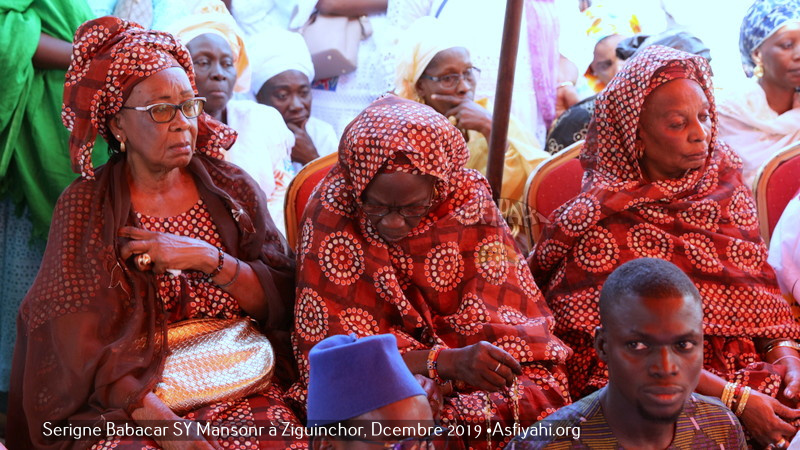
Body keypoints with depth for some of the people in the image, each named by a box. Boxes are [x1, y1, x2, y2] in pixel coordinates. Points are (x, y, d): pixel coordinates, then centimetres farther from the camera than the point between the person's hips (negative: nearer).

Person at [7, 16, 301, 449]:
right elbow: (82, 347, -8)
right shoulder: (84, 206, -1)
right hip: (127, 403, -2)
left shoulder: (233, 189, 6)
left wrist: (209, 259, -14)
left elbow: (280, 303, 3)